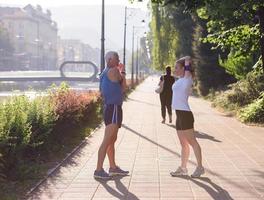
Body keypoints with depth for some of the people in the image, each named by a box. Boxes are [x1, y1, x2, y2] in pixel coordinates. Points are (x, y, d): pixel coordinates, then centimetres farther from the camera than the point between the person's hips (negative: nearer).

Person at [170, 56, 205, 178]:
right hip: (179, 114, 9)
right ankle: (183, 168, 20)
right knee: (183, 143, 13)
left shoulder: (187, 79, -9)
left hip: (185, 114, -9)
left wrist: (186, 61, 5)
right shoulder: (180, 80, 14)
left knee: (192, 142, -3)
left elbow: (188, 58, -12)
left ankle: (199, 167, 3)